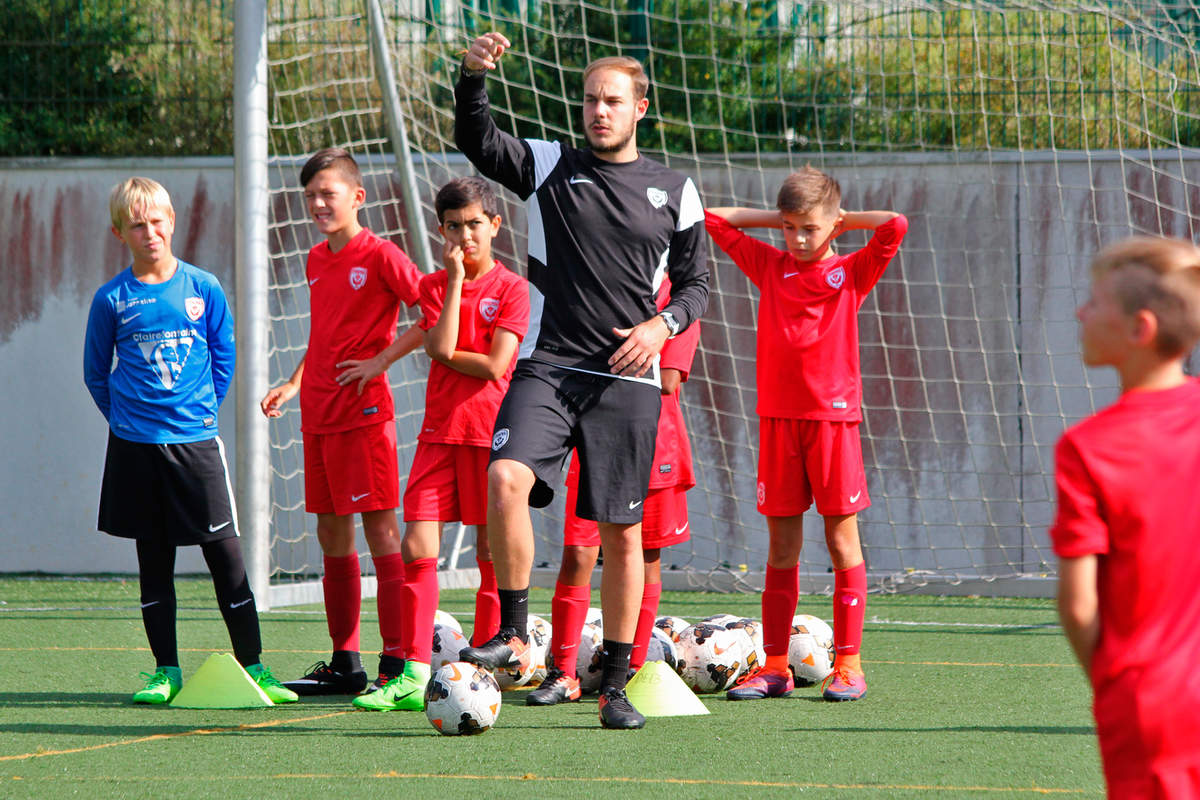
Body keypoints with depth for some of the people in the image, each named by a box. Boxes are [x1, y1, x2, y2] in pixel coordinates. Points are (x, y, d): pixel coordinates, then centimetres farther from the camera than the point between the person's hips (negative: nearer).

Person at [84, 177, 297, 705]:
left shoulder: (203, 289, 2)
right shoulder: (113, 299, 1)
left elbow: (223, 359, 11)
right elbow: (96, 374, 11)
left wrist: (203, 411, 5)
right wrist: (127, 418, 4)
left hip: (195, 441, -1)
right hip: (135, 449, 1)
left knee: (225, 553, -4)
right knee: (153, 562, 7)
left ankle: (252, 666, 0)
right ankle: (166, 671, 13)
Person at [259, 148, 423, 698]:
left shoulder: (379, 256, -8)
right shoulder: (317, 261, 16)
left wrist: (382, 360, -15)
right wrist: (295, 384, 17)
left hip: (363, 412, -8)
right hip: (319, 416, 8)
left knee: (380, 530, -8)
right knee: (332, 535, 10)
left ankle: (396, 662, -9)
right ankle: (344, 663, 16)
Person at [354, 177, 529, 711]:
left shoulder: (511, 289, -2)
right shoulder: (434, 285, 9)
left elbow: (494, 365, -12)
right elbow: (441, 346, -9)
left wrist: (446, 353, -4)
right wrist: (456, 278, -8)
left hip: (490, 429, -3)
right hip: (440, 430, 3)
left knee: (490, 552, 2)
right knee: (416, 548, -6)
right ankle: (413, 675, -5)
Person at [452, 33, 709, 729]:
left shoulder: (674, 191, 9)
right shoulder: (550, 166, 7)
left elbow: (696, 281, 14)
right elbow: (476, 141, -6)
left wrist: (664, 324, -6)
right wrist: (474, 76, -24)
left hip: (628, 379, 1)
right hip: (549, 365, -1)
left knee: (622, 533, 2)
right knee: (506, 478, -26)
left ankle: (616, 685, 12)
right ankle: (514, 635, -14)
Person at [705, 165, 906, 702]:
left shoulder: (852, 272, 3)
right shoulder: (770, 267, 11)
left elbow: (894, 227, -11)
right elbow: (711, 219, 15)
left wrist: (841, 220, 2)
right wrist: (778, 219, 12)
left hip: (833, 417, -3)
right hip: (777, 418, 3)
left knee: (842, 542, 0)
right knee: (781, 546, 5)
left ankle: (848, 664, 2)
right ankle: (774, 666, 7)